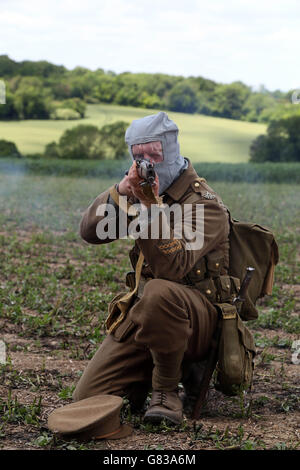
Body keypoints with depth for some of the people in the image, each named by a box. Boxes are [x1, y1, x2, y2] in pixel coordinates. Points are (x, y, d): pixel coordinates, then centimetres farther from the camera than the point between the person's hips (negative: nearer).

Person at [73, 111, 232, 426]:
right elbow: (89, 232, -2)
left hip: (198, 315, -5)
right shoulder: (143, 190, 10)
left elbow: (172, 267, -27)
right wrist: (121, 190, -17)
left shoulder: (203, 203, -12)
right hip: (140, 313, 6)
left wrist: (151, 206, -34)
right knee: (87, 399, -8)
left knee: (159, 292, -42)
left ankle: (166, 391, -18)